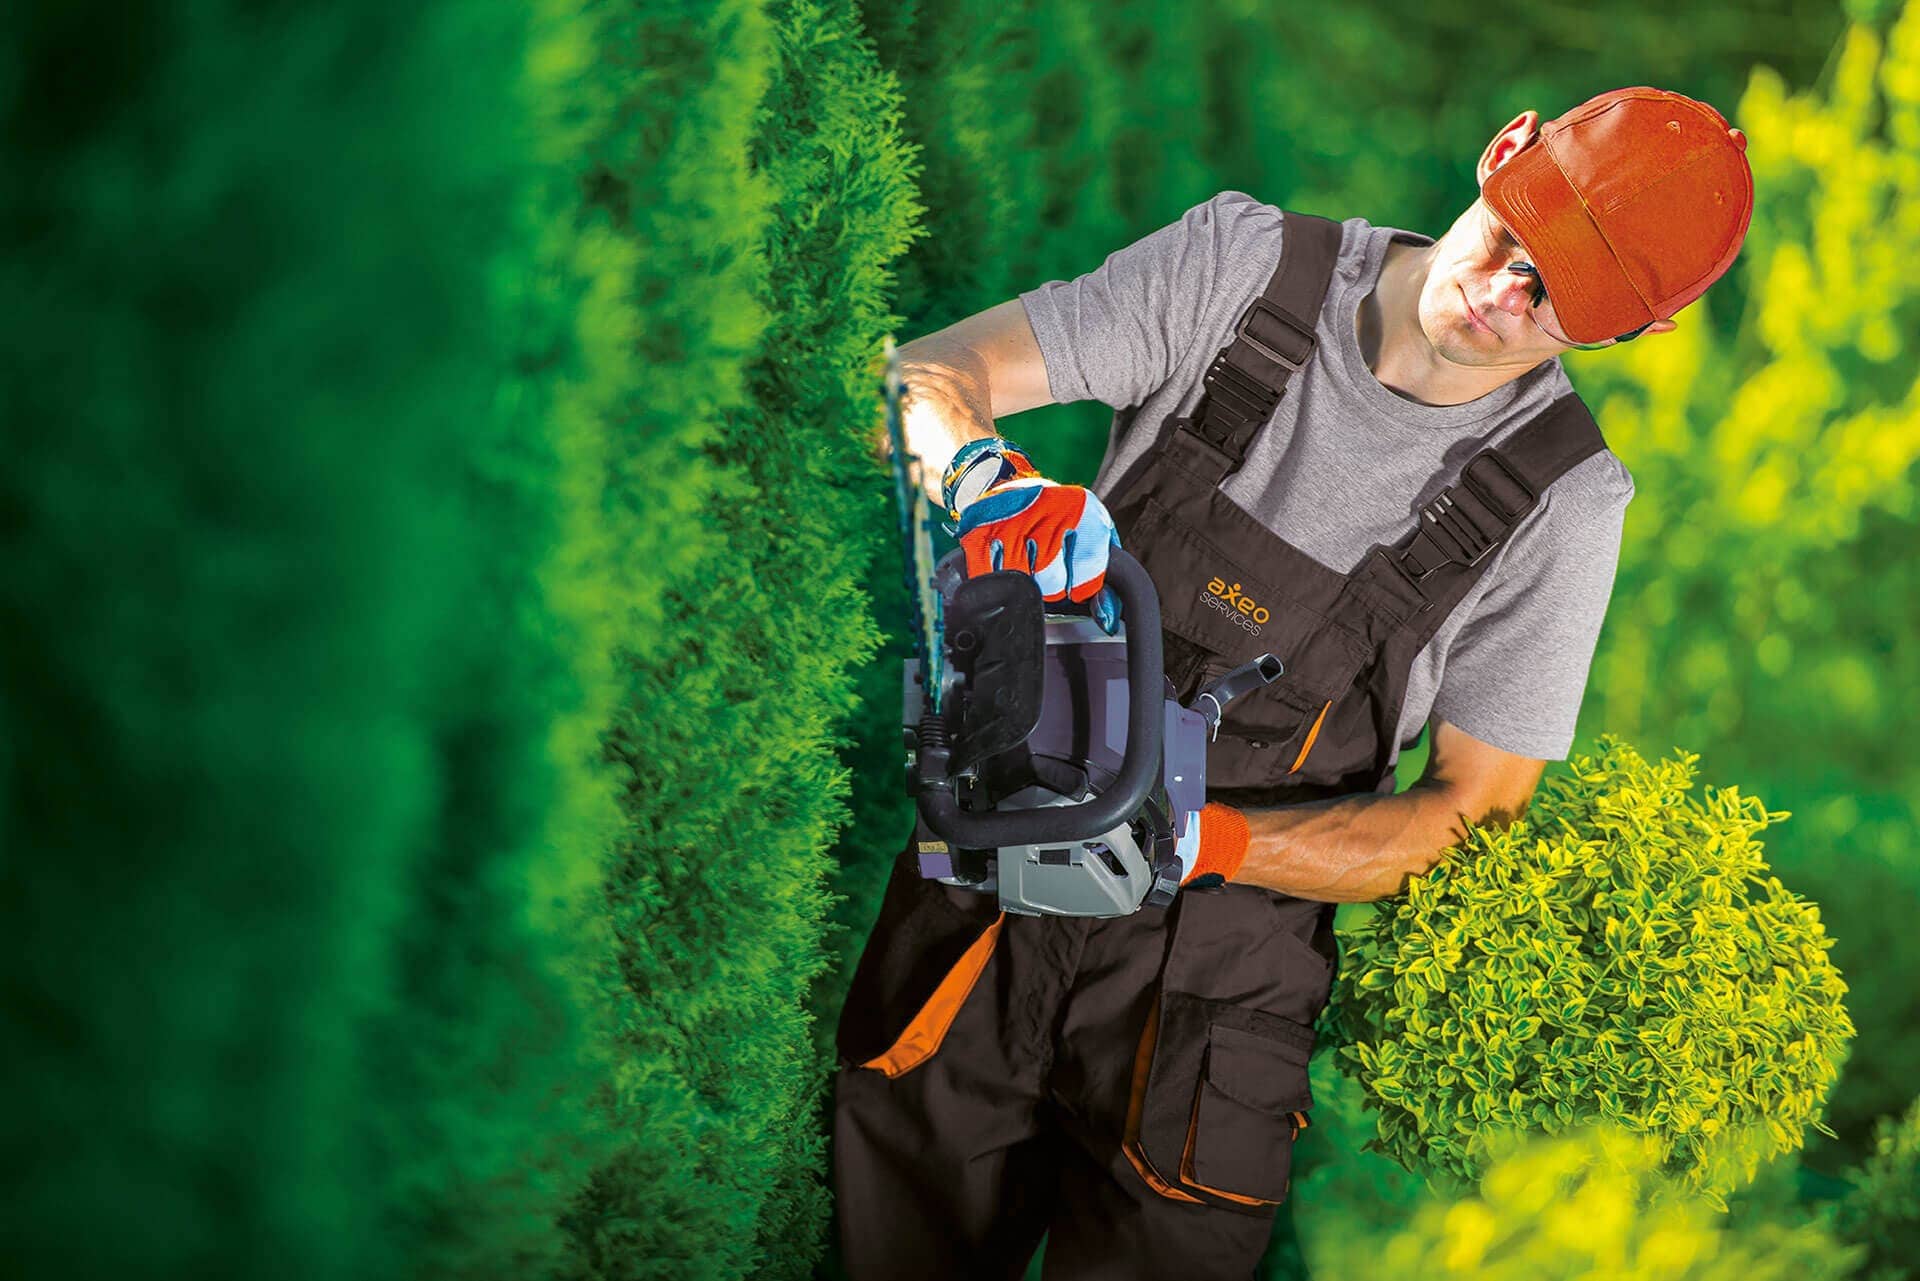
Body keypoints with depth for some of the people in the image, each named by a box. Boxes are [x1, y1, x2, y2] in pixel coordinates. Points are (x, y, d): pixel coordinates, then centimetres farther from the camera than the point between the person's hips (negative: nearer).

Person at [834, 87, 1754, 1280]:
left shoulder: (1562, 500, -10)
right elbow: (928, 382, -8)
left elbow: (1475, 811, -8)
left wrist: (1203, 841, -22)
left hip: (1216, 971, -1)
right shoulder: (1245, 263, -8)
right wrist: (993, 478, -32)